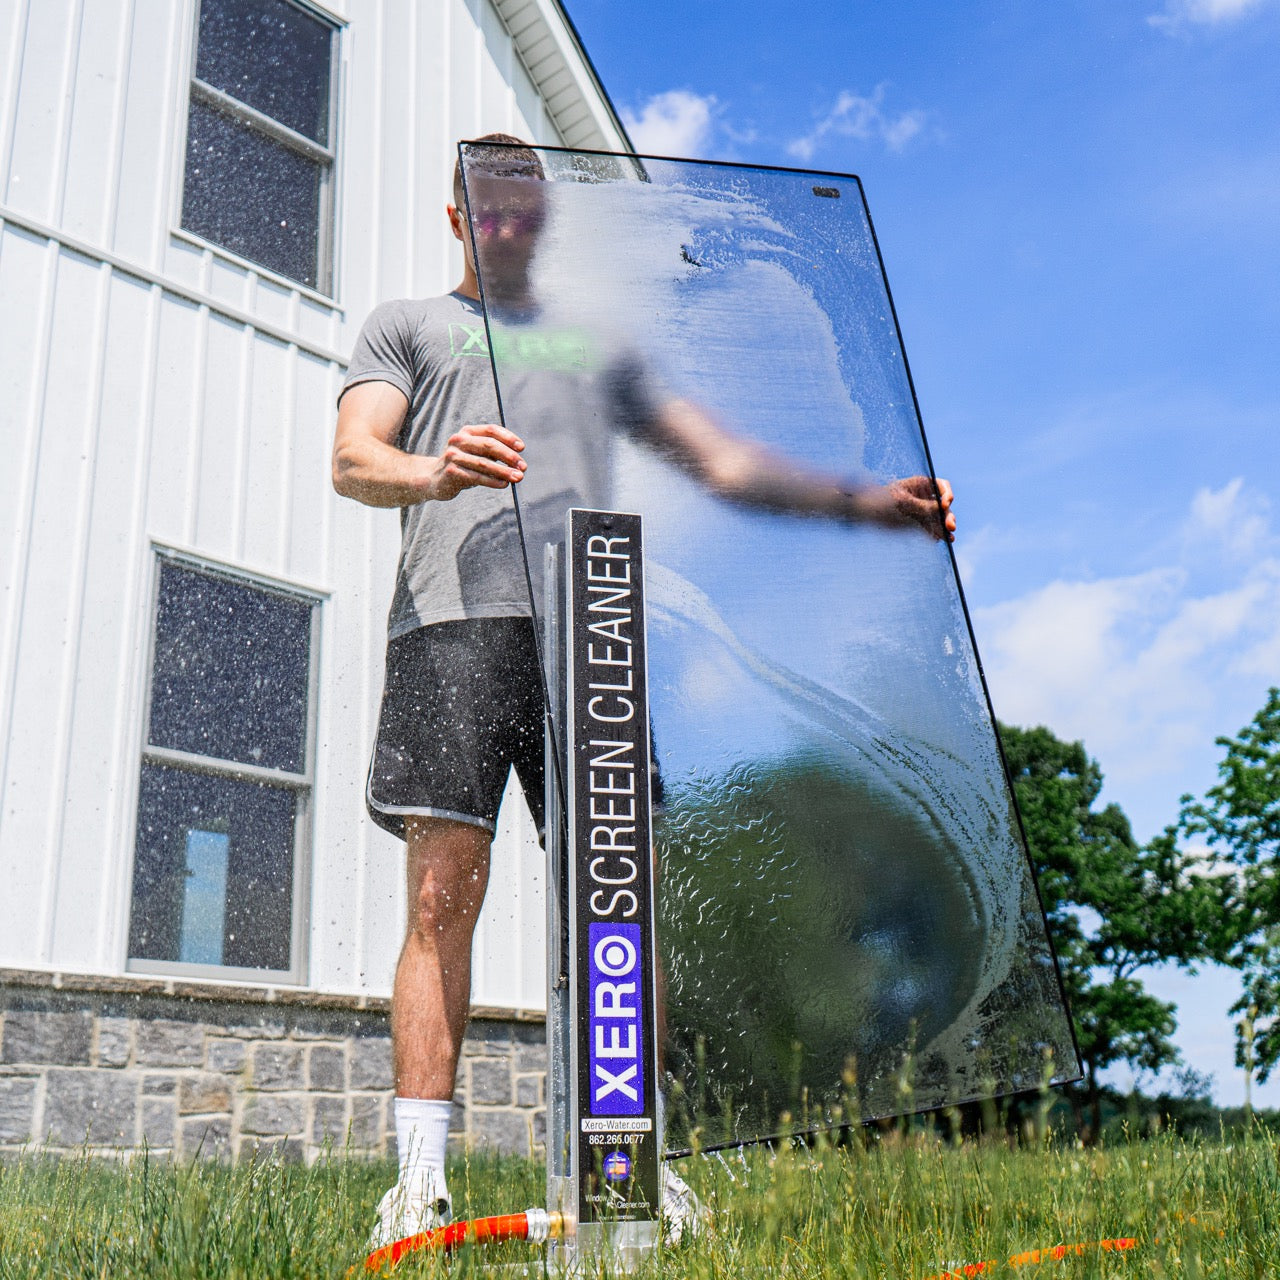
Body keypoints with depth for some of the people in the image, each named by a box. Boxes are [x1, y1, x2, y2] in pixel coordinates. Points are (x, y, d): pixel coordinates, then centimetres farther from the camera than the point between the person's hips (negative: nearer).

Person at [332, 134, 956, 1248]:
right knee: (443, 893, -9)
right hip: (451, 622, -2)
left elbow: (717, 458, 23)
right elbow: (353, 460, 7)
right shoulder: (406, 324, 24)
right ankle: (420, 1179, -5)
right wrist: (433, 469, -19)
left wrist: (866, 502, 10)